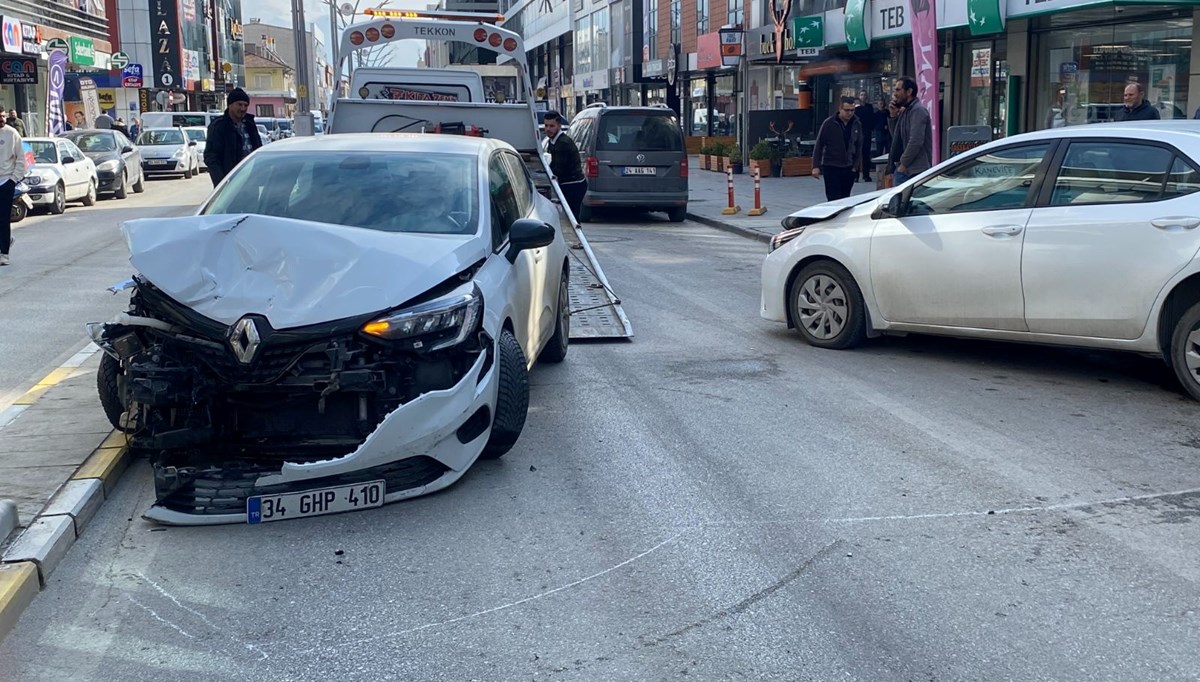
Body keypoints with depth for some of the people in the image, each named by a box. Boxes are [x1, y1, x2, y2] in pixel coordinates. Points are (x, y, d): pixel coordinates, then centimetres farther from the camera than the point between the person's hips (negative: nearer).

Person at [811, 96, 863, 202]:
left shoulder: (857, 125, 4)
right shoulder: (829, 123, -7)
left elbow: (859, 147, 12)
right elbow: (819, 145, -5)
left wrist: (856, 166, 6)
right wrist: (816, 166, -9)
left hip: (848, 168, 4)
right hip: (831, 167, -4)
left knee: (845, 199, 7)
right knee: (834, 199, -8)